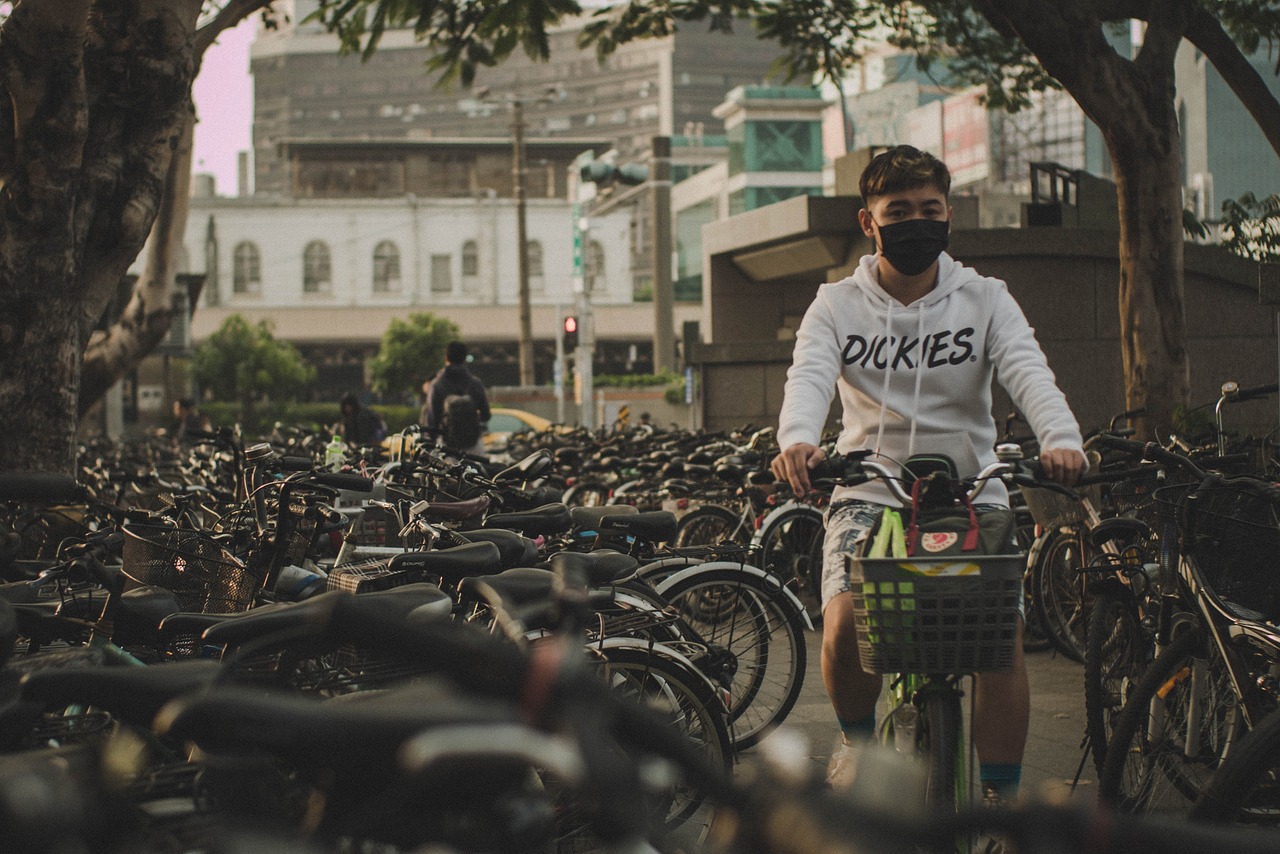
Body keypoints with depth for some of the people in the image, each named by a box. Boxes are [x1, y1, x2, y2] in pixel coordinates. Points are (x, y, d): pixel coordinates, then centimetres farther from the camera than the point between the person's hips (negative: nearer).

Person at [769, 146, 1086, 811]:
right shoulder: (837, 305, 3)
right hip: (869, 494, 0)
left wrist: (1059, 439, -36)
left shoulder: (983, 299, 4)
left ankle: (1001, 798, -2)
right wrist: (797, 440, -40)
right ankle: (857, 737, 10)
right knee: (845, 626, -23)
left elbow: (1028, 371, -13)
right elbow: (809, 375, -16)